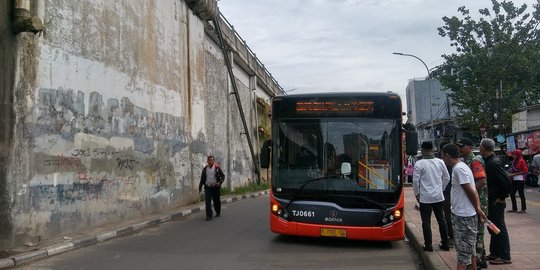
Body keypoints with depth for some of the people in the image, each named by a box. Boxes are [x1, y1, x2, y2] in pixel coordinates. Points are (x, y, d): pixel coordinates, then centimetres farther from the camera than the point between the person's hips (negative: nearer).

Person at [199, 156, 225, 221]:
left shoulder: (217, 168, 0)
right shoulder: (205, 169, 9)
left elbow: (223, 175, 1)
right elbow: (202, 178, 17)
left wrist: (220, 182, -15)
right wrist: (200, 187, 16)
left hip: (215, 187, -1)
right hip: (207, 188, 2)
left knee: (216, 201, 10)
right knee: (207, 201, -10)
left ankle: (218, 212, 31)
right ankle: (209, 215, -9)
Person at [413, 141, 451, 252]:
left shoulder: (419, 164, -13)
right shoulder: (440, 162, 0)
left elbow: (415, 180, -12)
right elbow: (447, 178, 9)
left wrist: (417, 193, 2)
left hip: (425, 198, -4)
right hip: (439, 197, 4)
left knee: (426, 222, 6)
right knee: (441, 220, 14)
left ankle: (428, 245, 10)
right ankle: (445, 244, 21)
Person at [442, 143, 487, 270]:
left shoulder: (458, 169, -19)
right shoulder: (462, 167, 11)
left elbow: (471, 191, -18)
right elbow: (473, 191, 11)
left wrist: (477, 210, -4)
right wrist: (478, 208, 4)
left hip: (463, 216, -10)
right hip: (463, 214, 10)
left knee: (464, 250, -6)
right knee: (470, 248, 18)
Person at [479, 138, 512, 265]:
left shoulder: (494, 163, -22)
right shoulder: (489, 161, 7)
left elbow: (507, 183, -26)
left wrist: (502, 197, -16)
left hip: (496, 202, -10)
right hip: (490, 202, 10)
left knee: (499, 228, 0)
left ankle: (505, 257, 11)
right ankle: (495, 253, 30)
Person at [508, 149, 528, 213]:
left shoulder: (522, 161, -8)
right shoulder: (514, 161, 14)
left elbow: (525, 170, -13)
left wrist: (515, 174, -16)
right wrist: (511, 174, 3)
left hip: (520, 180, -8)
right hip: (514, 180, 8)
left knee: (521, 194, -3)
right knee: (512, 194, 8)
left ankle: (524, 209, 4)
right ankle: (514, 208, 16)